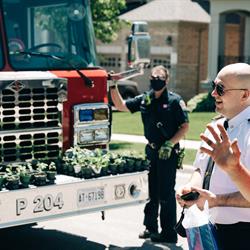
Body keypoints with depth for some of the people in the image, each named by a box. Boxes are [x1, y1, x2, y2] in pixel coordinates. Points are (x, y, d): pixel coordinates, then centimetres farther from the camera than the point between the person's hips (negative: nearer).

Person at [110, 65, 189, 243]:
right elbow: (121, 105, 10)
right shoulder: (144, 100, 7)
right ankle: (151, 227, 26)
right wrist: (113, 87, -3)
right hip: (151, 151, 6)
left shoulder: (175, 100, -8)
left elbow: (185, 126, -9)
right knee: (150, 191, 13)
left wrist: (170, 144, -19)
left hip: (169, 153, -6)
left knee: (166, 193, -2)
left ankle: (169, 233, 8)